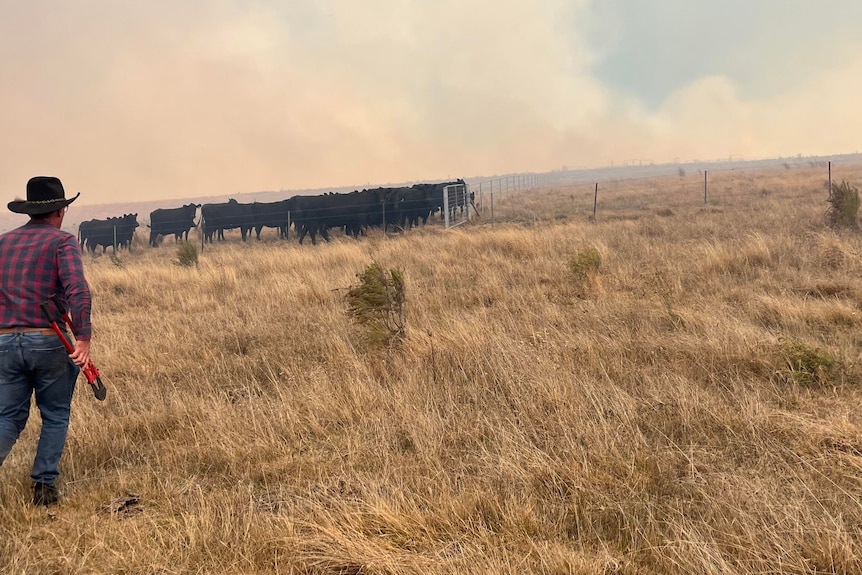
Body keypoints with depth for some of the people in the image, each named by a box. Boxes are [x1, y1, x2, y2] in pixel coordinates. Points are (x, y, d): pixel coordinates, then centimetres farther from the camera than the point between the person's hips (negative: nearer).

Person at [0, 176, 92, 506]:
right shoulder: (62, 242, -3)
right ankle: (44, 485, 11)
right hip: (48, 341, -4)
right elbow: (77, 290, -18)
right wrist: (83, 338, -21)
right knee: (55, 417, 13)